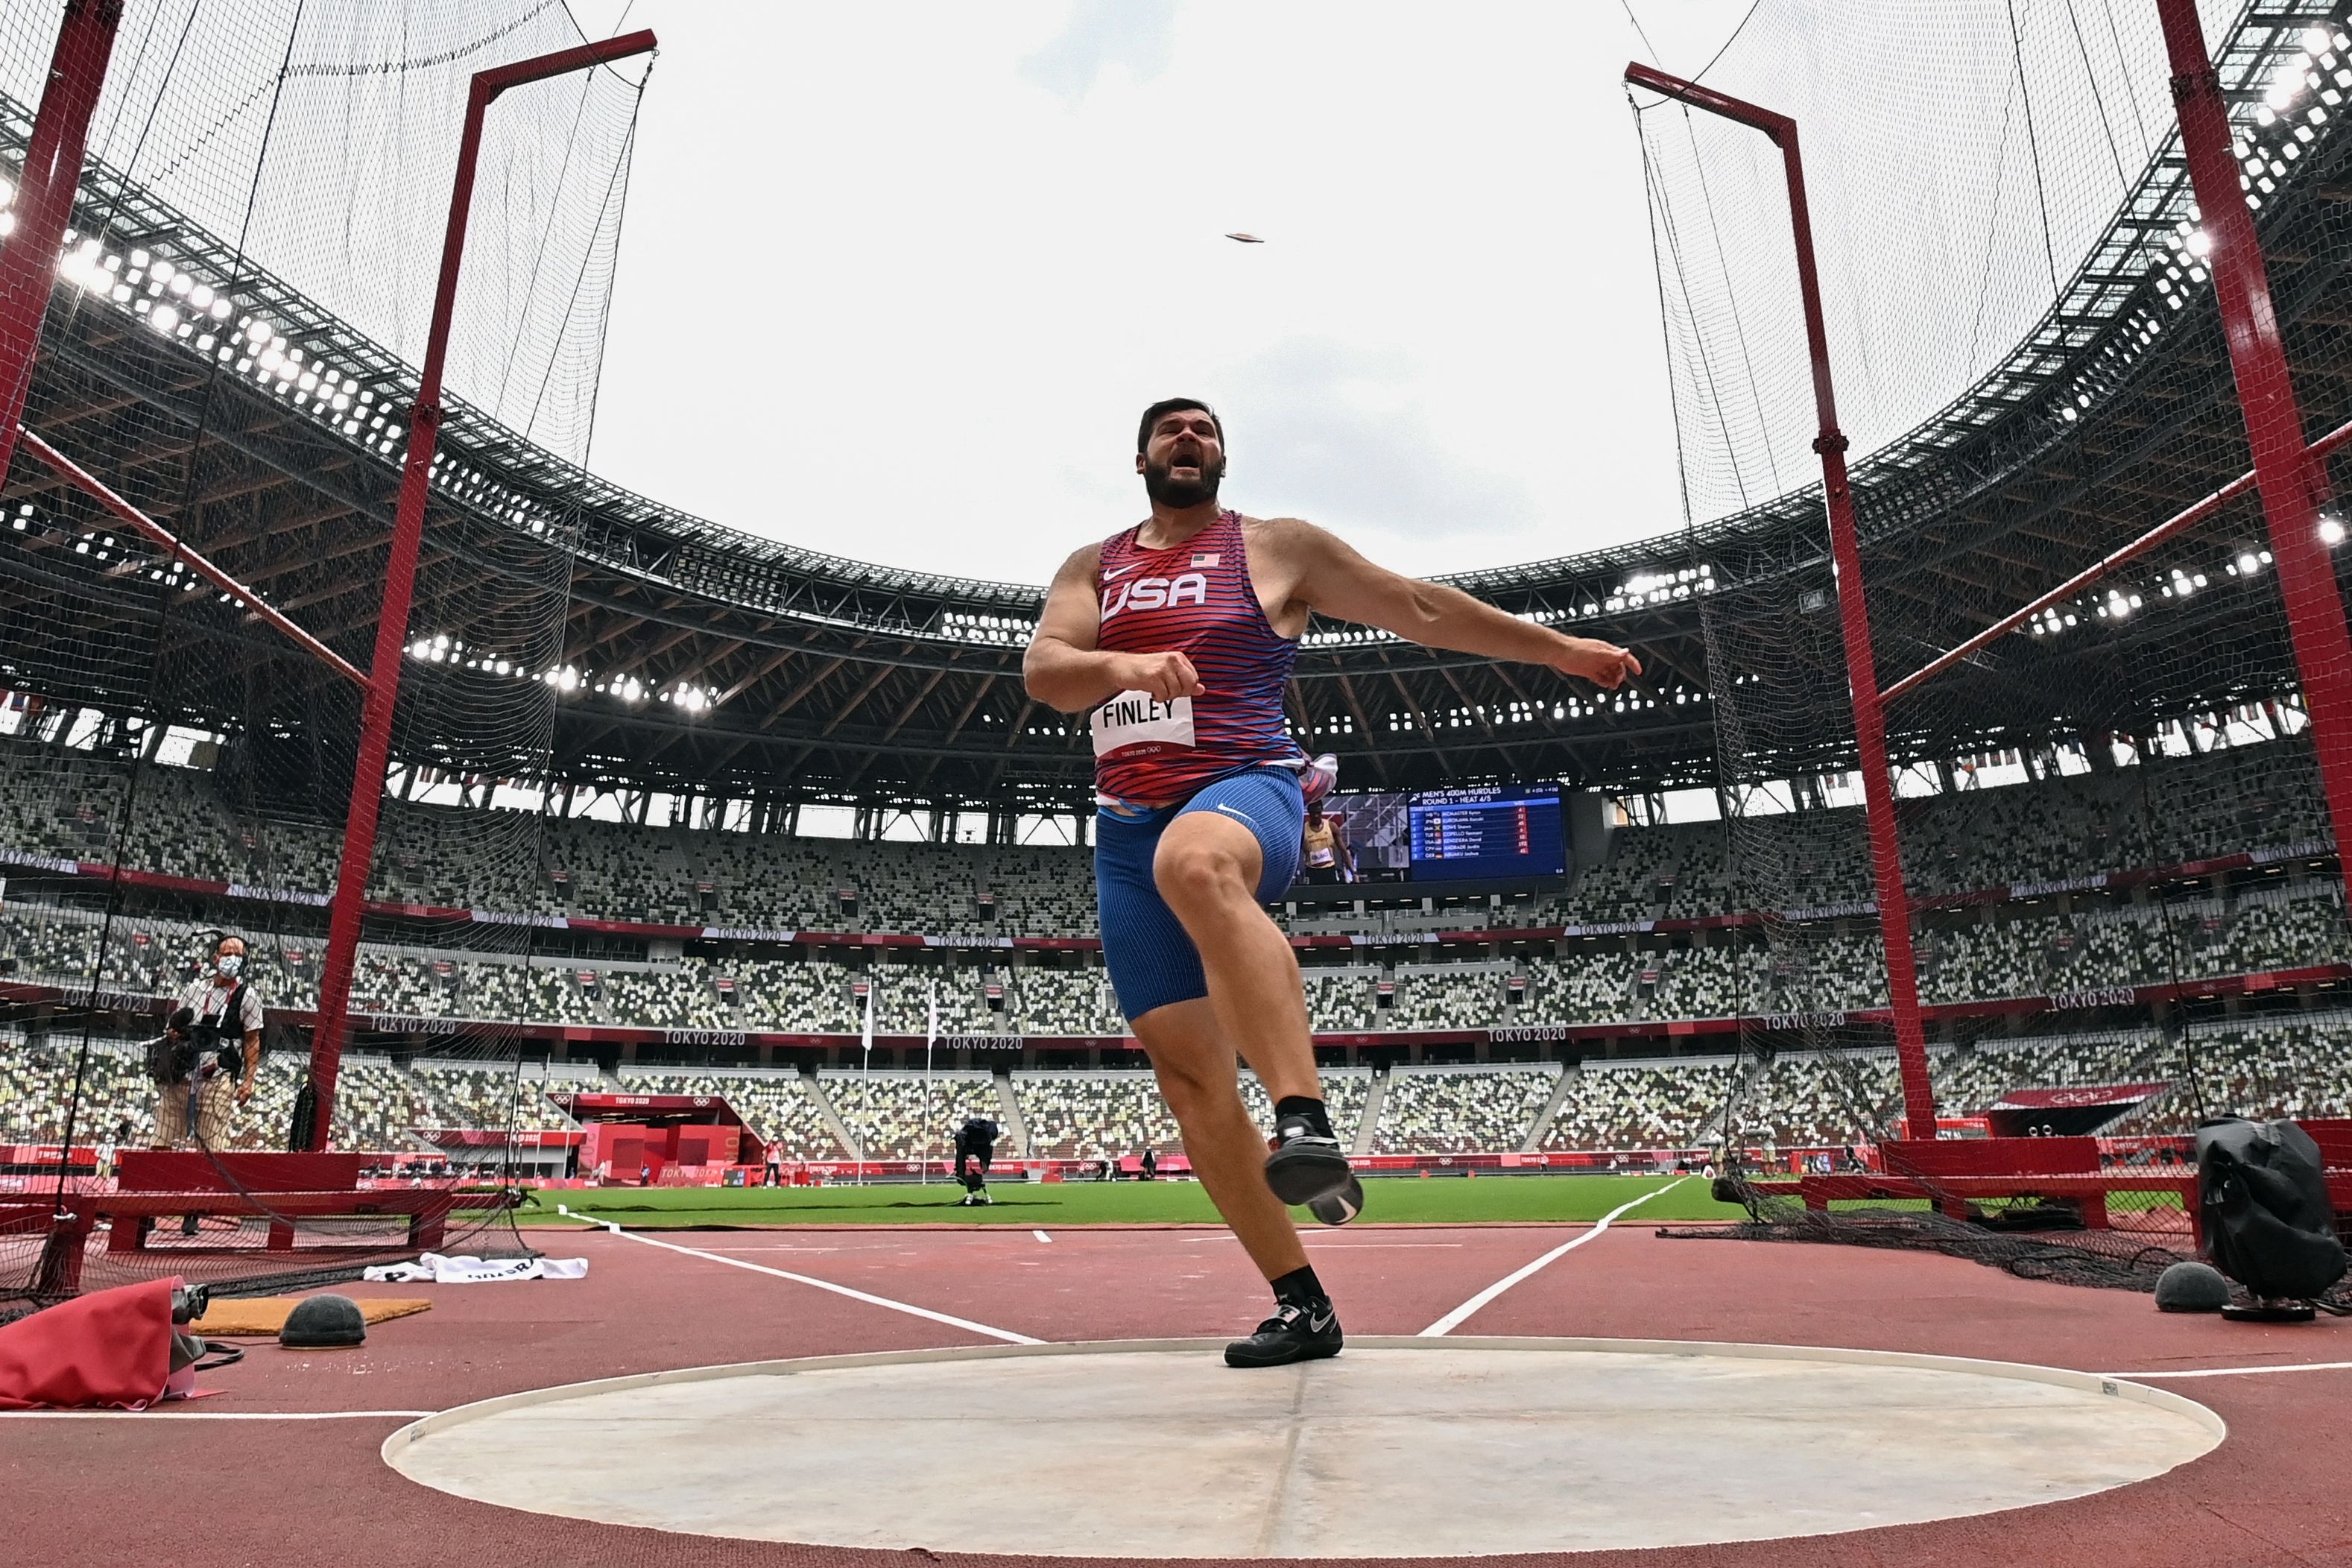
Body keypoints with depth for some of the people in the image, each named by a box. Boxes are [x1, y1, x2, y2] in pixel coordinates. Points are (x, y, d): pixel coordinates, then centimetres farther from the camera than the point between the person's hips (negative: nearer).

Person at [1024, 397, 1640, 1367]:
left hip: (1246, 789, -4)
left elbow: (1419, 608, 13)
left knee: (1194, 860, -43)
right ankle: (1301, 1305, 8)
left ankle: (1305, 1123, -48)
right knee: (1187, 1072, -1)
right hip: (1127, 831, 4)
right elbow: (1043, 674, 1)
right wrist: (1122, 666, -22)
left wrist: (1561, 650, 15)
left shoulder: (1277, 548, 11)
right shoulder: (1091, 569, 18)